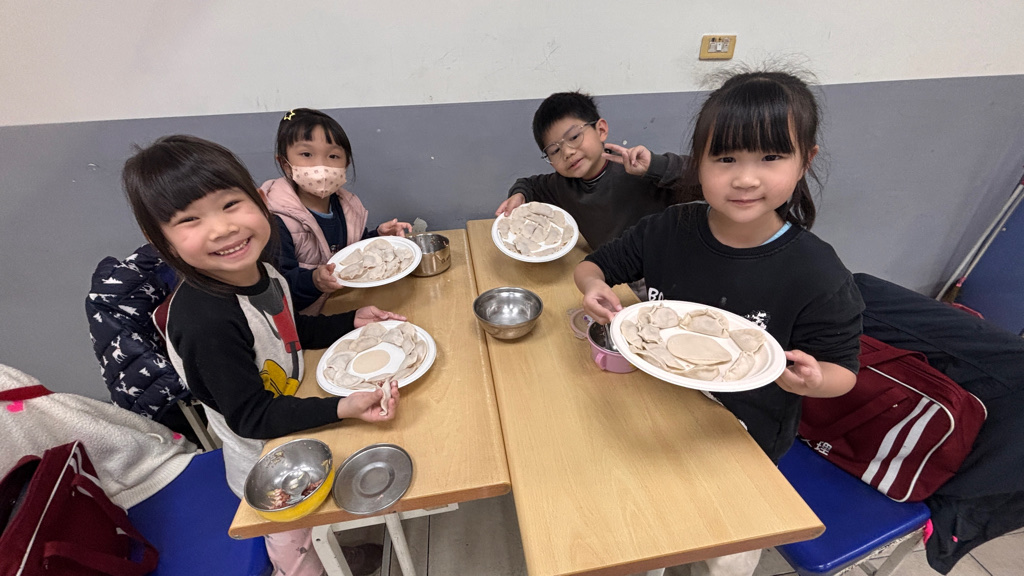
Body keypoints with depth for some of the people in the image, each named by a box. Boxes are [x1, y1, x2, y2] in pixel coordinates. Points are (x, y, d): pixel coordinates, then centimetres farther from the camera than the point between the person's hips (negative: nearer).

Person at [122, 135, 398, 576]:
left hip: (299, 423, 7)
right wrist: (343, 407, -40)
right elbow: (252, 417, -30)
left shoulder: (261, 272, -13)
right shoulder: (205, 322, -37)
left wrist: (351, 322, -3)